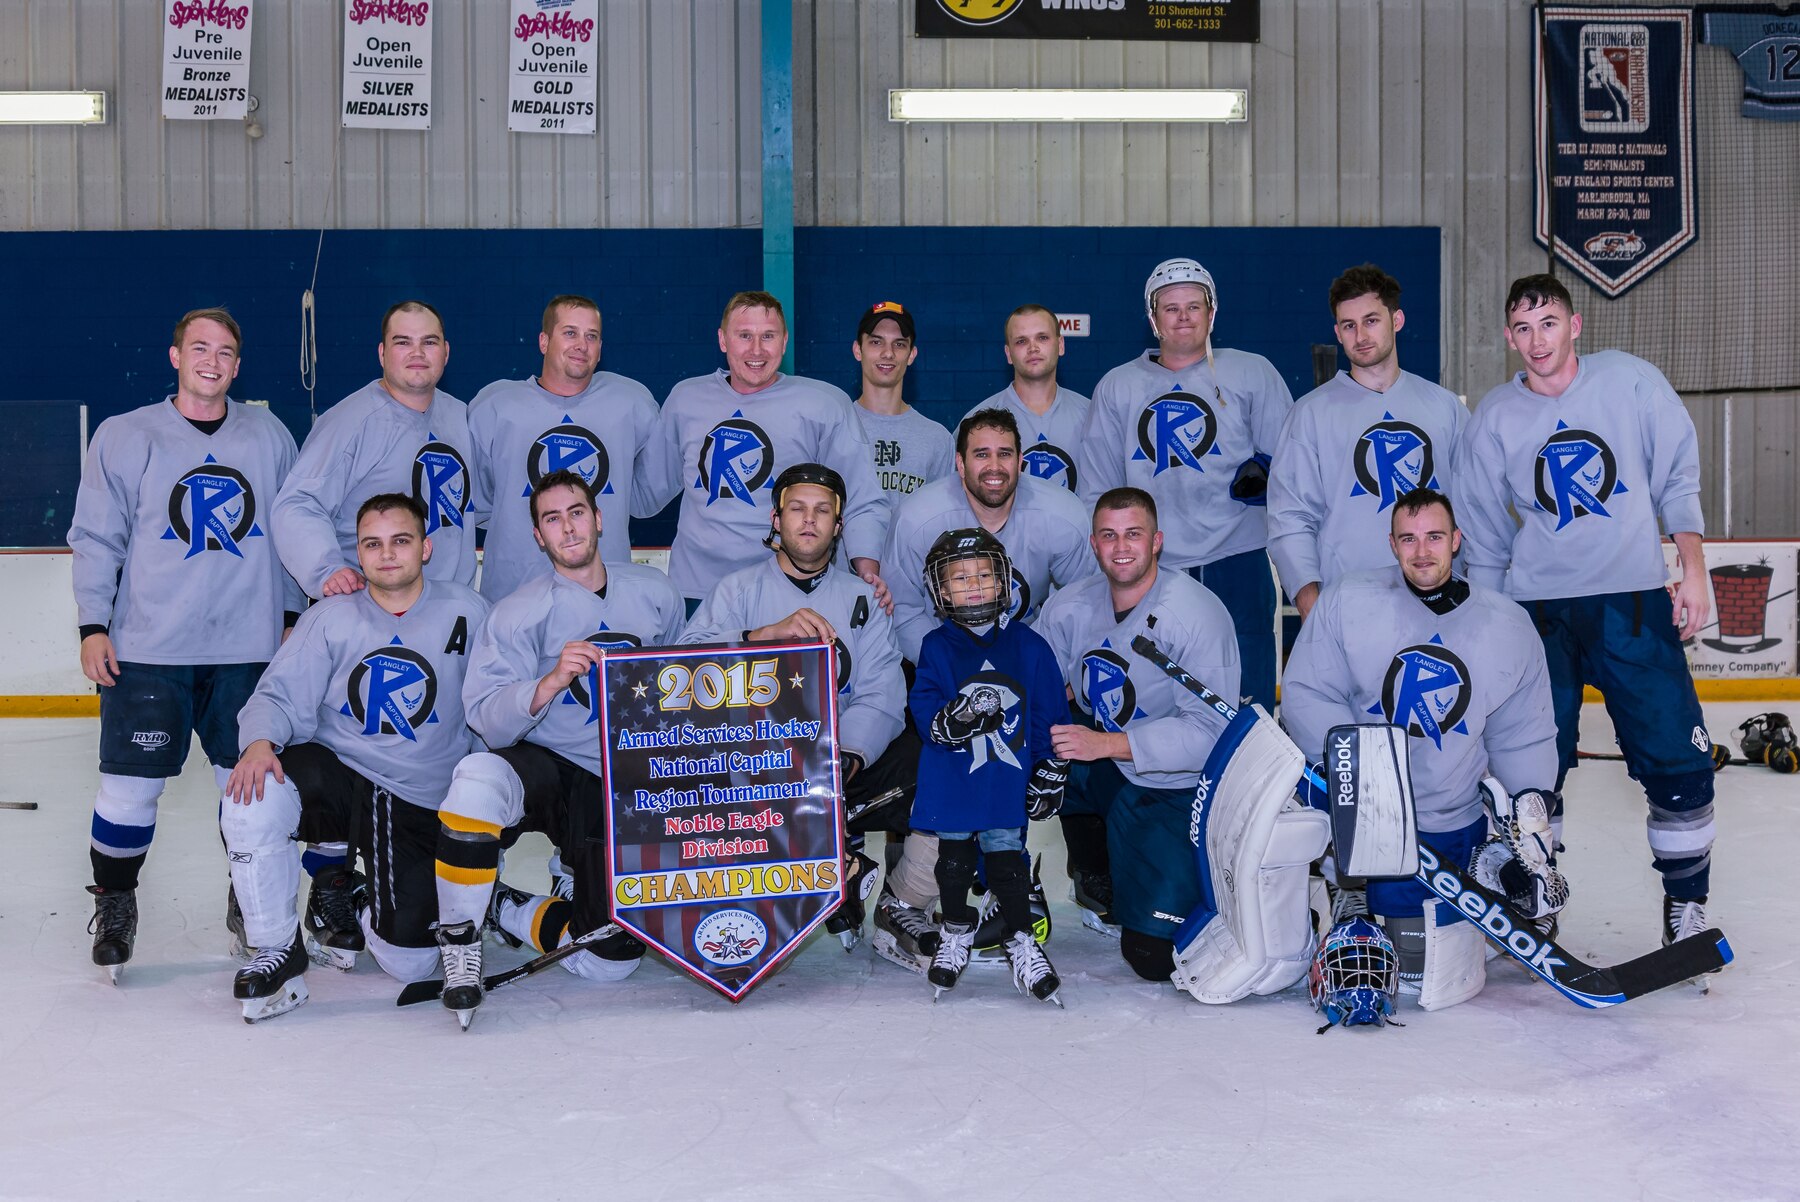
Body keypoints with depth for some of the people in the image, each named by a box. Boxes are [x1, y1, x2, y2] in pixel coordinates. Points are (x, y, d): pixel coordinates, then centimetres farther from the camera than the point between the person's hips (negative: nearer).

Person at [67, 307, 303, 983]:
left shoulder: (269, 437, 8)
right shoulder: (125, 437, 3)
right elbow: (97, 538, 3)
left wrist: (293, 616, 10)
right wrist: (94, 626, -4)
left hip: (248, 648, 2)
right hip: (146, 648, -1)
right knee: (131, 783, -2)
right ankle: (114, 903, 19)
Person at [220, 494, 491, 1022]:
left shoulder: (467, 613, -2)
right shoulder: (332, 618, -1)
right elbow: (280, 695, -6)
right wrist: (260, 742, -28)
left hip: (420, 805, 0)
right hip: (337, 776, 0)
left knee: (410, 963, -7)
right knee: (253, 797, -33)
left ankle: (356, 906, 32)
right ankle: (277, 950, -11)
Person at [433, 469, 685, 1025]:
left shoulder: (655, 593, 3)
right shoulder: (519, 613, -6)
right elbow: (490, 723, -16)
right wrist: (552, 681, -32)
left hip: (626, 788, 3)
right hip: (547, 770, -2)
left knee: (612, 959, -7)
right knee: (478, 778, -39)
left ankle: (507, 911, 20)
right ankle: (461, 940, -18)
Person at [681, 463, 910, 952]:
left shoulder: (862, 599, 15)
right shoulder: (739, 589, 10)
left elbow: (880, 696, 0)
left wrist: (847, 757, -20)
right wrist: (770, 632, -26)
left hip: (844, 761, 1)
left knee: (916, 758, -26)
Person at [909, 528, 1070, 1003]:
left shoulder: (1027, 645, 1)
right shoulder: (936, 648, -1)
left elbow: (1052, 713, 4)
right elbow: (923, 712, -9)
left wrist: (1050, 775, 3)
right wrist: (954, 720, -31)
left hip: (1008, 784, -1)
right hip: (950, 783, 1)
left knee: (1006, 857, -1)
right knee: (954, 859, 10)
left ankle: (1021, 940, 14)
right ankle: (957, 934, 31)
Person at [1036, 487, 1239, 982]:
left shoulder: (1198, 615, -19)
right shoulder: (1070, 607, -1)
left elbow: (1209, 732, -24)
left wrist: (1106, 744, -31)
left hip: (1176, 788, -6)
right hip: (1103, 774, 6)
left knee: (1152, 956, -15)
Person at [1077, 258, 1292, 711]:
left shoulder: (1252, 374, 8)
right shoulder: (1117, 387, 13)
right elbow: (1096, 491, 14)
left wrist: (1266, 474, -12)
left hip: (1237, 565, -1)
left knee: (1247, 706, -1)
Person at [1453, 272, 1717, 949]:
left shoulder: (1631, 382, 0)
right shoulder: (1494, 418, 3)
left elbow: (1677, 481, 6)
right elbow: (1484, 536, 10)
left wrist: (1692, 572, -1)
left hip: (1634, 600, -1)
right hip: (1538, 607, 1)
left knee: (1678, 758, -5)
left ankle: (1686, 900, 13)